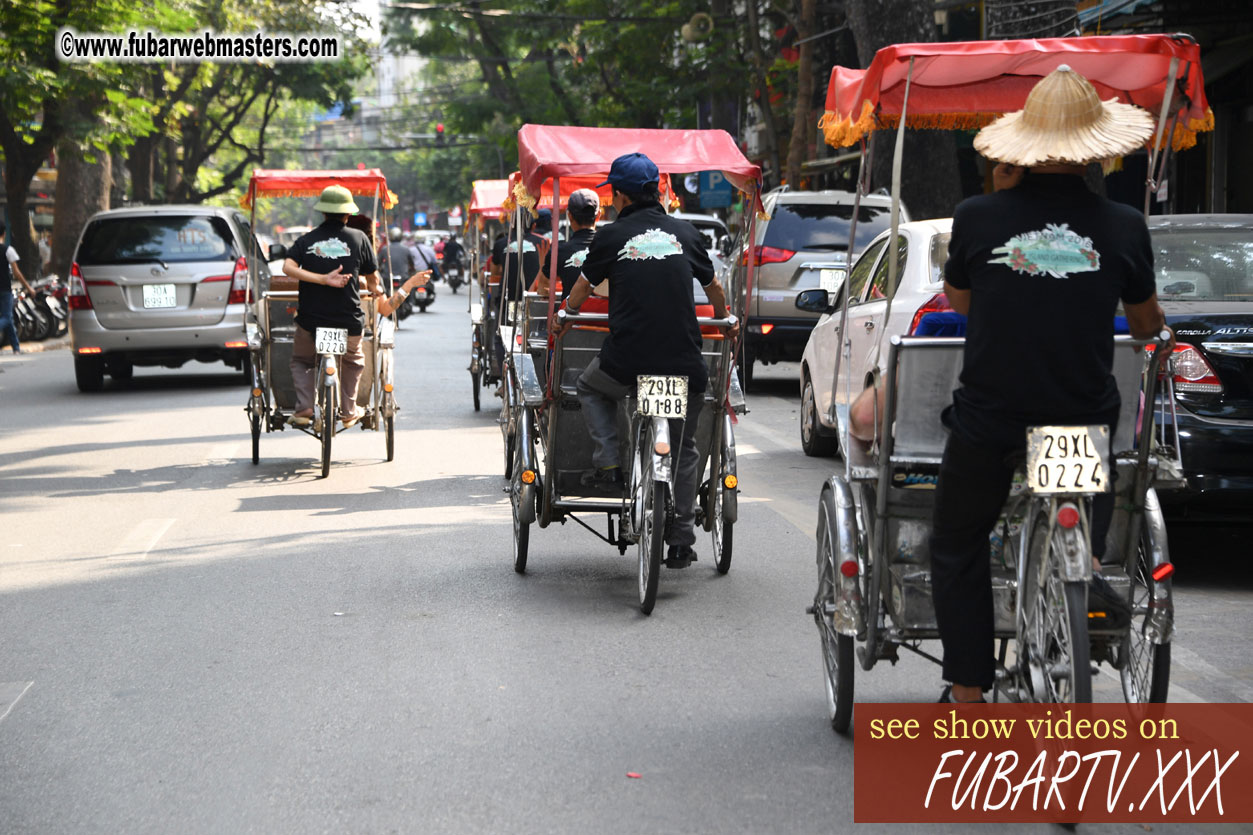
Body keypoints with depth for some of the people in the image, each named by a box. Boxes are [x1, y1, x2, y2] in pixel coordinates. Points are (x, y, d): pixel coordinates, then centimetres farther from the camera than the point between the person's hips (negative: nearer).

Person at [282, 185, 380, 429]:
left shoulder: (306, 240, 3)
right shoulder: (358, 238, 0)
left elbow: (288, 267, -15)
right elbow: (373, 280, 9)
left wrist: (323, 279, -17)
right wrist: (374, 290, 32)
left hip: (310, 320, 0)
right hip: (349, 321, 0)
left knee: (301, 362, 25)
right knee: (353, 362, 29)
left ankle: (304, 408, 6)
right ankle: (348, 412, 28)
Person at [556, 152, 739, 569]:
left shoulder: (611, 237, 2)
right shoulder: (685, 233, 9)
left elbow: (580, 291, 16)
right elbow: (715, 289, 22)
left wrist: (563, 323, 36)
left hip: (626, 360, -2)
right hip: (684, 362, 2)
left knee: (589, 388, 31)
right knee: (683, 449, 20)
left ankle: (607, 463, 13)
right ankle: (681, 540, 18)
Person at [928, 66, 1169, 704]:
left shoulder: (976, 219, -8)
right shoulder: (1123, 227, -6)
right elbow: (1145, 323, 11)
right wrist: (1151, 329, 35)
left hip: (987, 420, -1)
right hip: (1083, 421, 1)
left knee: (956, 548, 17)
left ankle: (967, 695, 15)